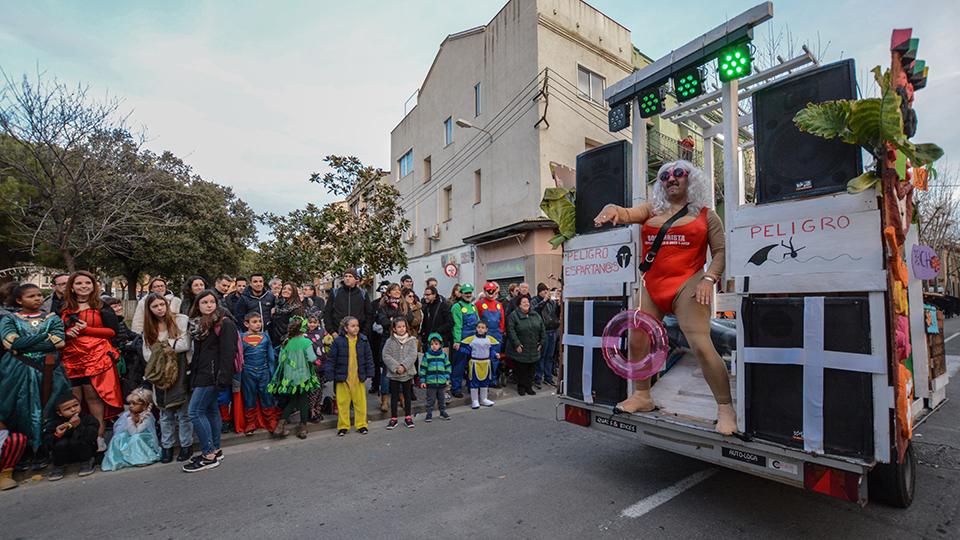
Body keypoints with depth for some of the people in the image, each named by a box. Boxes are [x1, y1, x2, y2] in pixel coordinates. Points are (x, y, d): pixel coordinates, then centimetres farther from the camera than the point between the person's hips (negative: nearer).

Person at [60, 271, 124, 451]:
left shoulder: (102, 307, 7)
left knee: (93, 395, -6)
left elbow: (113, 331, 1)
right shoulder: (64, 308, 16)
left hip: (97, 357, -3)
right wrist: (66, 334, -2)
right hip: (71, 357, 3)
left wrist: (86, 329, -9)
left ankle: (99, 437, -1)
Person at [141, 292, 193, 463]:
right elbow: (147, 353, 3)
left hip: (181, 371, -4)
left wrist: (162, 345, -6)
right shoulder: (149, 328, 9)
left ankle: (186, 445, 14)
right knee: (165, 412, 12)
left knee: (184, 411, 2)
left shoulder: (181, 320, -5)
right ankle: (166, 446, 23)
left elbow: (186, 344, -13)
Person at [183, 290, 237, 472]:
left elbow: (228, 352, -19)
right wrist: (193, 372, 12)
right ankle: (215, 450, 24)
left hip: (212, 374, -8)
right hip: (201, 373, 8)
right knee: (211, 410, 13)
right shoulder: (197, 324, 12)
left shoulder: (224, 323, -13)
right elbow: (197, 352, 18)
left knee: (195, 412, -8)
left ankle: (209, 455, 0)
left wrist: (223, 378, -24)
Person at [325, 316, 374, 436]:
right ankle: (343, 426, 22)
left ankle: (361, 424, 21)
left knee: (360, 401, 8)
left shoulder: (363, 340, 0)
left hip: (358, 377, 2)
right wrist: (329, 375, -5)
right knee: (343, 402, 7)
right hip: (342, 377, -1)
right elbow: (331, 359, -3)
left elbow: (369, 357, 6)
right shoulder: (338, 341, -7)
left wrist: (369, 372, 3)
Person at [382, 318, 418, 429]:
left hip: (407, 372, 1)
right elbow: (386, 356, -10)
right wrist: (395, 367, -18)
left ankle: (408, 417, 26)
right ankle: (393, 418, 21)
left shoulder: (411, 340, -2)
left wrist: (404, 366, -20)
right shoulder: (390, 341, -4)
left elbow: (413, 355, -10)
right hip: (393, 374, -1)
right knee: (394, 396, 9)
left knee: (407, 395, 12)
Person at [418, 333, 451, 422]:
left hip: (442, 382, 2)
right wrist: (422, 381, -4)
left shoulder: (444, 355, 2)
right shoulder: (426, 356, -5)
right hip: (430, 382, -2)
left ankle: (443, 412, 30)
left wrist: (447, 378, 4)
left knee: (441, 398, 15)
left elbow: (447, 366, 10)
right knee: (430, 399, 6)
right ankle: (429, 414, 18)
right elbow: (423, 369, -2)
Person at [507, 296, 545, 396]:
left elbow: (542, 330, 14)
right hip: (521, 350, -4)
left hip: (533, 350, 5)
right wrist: (516, 344, -17)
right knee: (521, 370, 3)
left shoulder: (536, 315, 10)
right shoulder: (514, 315, -7)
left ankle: (529, 387, 22)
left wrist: (541, 342, 7)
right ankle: (521, 387, 19)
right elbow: (510, 331, -14)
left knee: (531, 370, 9)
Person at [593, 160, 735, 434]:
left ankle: (726, 409, 0)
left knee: (701, 345, -15)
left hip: (687, 286, -4)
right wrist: (613, 209, -26)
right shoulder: (652, 209, 16)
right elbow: (628, 214, -2)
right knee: (637, 342, 7)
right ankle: (642, 396, 24)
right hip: (651, 287, 5)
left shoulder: (706, 214, 8)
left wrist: (709, 279, -11)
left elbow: (720, 251, 5)